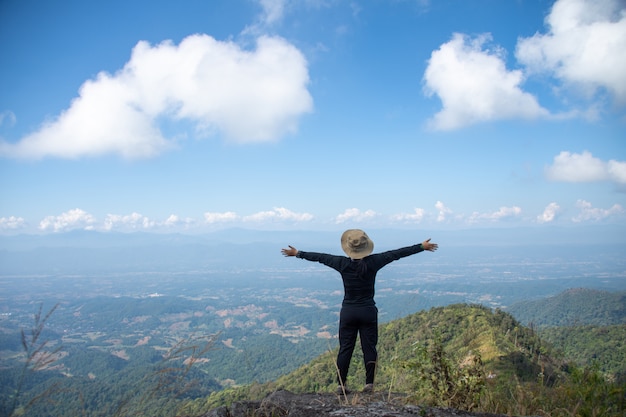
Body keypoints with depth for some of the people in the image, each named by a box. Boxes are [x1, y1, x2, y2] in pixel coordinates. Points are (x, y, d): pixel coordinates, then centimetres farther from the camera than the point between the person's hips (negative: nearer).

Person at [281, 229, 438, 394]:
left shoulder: (343, 263, -9)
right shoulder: (373, 262, -10)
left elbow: (320, 257, 3)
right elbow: (397, 253, -1)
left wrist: (297, 253, 16)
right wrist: (422, 246, 8)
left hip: (348, 312, 0)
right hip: (368, 312, 0)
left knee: (345, 348, 6)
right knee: (369, 348, 7)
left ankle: (341, 385, 8)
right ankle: (369, 384, 7)